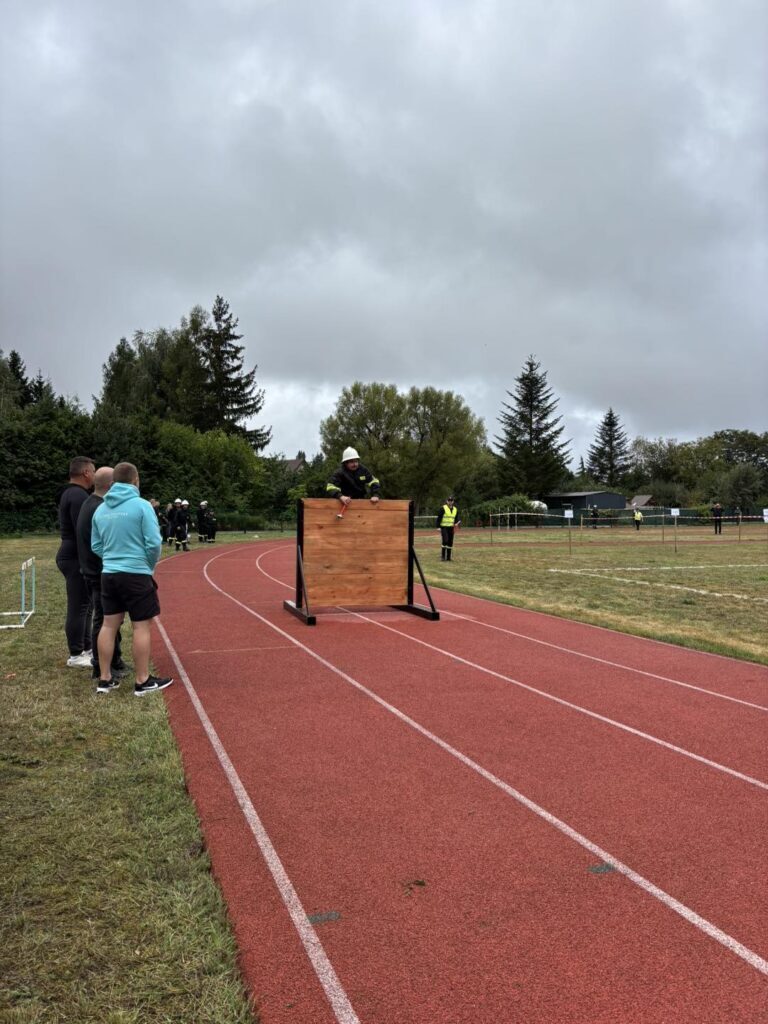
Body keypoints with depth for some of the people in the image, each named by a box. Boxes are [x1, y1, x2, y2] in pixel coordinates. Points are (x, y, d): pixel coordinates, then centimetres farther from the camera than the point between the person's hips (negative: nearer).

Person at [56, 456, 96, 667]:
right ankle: (76, 655, 2)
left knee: (84, 604, 16)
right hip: (77, 558, -11)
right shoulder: (78, 495, -17)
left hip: (73, 556, 11)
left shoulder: (70, 494, 17)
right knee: (79, 606, -5)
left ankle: (85, 648, 25)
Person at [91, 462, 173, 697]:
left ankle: (105, 679, 18)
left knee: (109, 624, 12)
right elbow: (154, 543, -13)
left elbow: (96, 546, 11)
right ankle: (143, 682, 8)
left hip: (108, 575, 6)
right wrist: (149, 567, 4)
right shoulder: (141, 505, -11)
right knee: (141, 626, 2)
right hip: (136, 575, -6)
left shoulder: (101, 509, 6)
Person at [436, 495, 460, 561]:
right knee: (445, 541, -17)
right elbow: (439, 518, -6)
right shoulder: (443, 508, -6)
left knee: (450, 543, 5)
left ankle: (448, 557, 11)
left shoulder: (455, 509, 11)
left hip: (451, 528, 6)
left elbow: (456, 518, 20)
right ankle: (442, 556, -9)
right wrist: (438, 527, -13)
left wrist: (456, 523, -2)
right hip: (444, 527, -5)